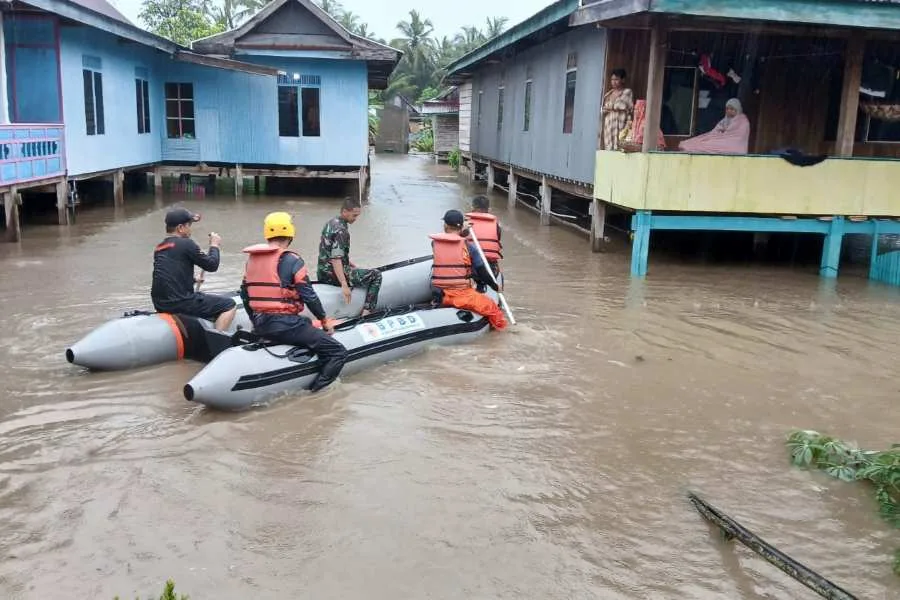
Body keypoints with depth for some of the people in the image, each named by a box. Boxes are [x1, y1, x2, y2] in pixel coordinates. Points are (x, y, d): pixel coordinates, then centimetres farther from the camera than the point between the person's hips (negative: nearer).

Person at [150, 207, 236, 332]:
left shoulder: (159, 248, 13)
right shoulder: (185, 244, -11)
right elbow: (212, 265, -5)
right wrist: (214, 245, 10)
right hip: (180, 302, -9)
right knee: (229, 305, -3)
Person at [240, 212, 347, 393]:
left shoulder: (251, 259, 10)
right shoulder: (292, 260, -11)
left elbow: (245, 294, 17)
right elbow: (308, 296, -10)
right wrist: (324, 321, 4)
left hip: (260, 327, 8)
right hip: (286, 325, -8)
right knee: (338, 352, -5)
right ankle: (314, 390, -17)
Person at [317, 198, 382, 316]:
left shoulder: (331, 222, 11)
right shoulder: (341, 230, -20)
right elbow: (335, 259, -29)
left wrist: (349, 262, 27)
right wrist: (344, 285, -32)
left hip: (322, 272, 10)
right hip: (332, 274, -10)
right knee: (376, 275, -6)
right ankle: (367, 312, -11)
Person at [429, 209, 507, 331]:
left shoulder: (434, 243, 1)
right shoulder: (468, 246, -7)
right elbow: (481, 271, -2)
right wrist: (495, 286, 12)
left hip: (439, 296, 5)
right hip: (462, 295, -5)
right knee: (491, 307, 7)